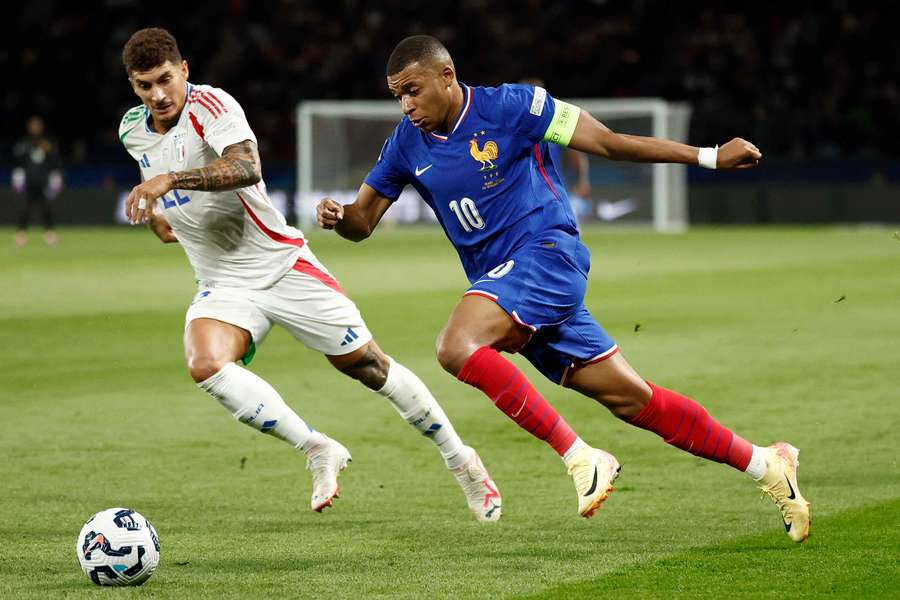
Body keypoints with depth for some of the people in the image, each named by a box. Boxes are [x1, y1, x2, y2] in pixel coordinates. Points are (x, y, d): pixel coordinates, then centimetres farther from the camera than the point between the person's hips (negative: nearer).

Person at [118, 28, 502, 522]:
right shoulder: (132, 130, 4)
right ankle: (319, 452, -16)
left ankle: (460, 459, 21)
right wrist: (153, 211, 19)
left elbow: (245, 168, -38)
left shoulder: (210, 105, -18)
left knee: (367, 365, 0)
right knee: (205, 365, -27)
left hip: (283, 265, -5)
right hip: (222, 285, 5)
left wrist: (170, 180, -45)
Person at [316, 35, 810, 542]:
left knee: (458, 346, -29)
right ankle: (766, 464, 15)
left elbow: (607, 142, -5)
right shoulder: (408, 143, 9)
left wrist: (708, 156, -8)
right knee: (632, 399, 4)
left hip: (546, 253, -6)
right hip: (501, 281, 6)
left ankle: (581, 458, -24)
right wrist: (337, 215, -11)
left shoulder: (508, 106, -8)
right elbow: (362, 221, 14)